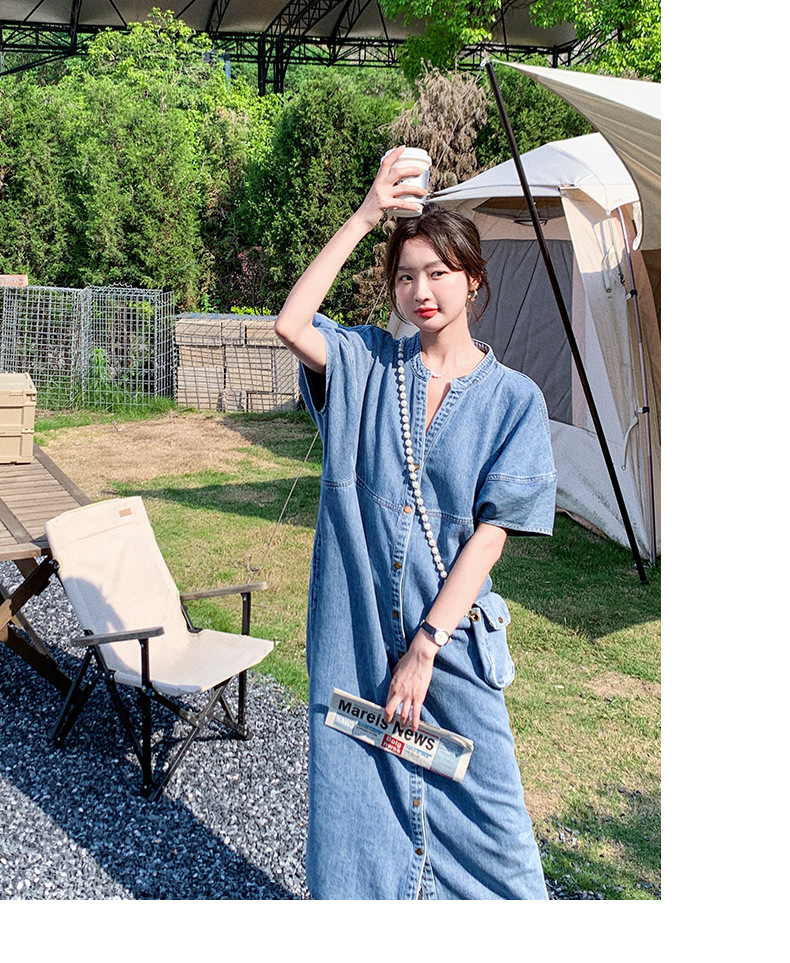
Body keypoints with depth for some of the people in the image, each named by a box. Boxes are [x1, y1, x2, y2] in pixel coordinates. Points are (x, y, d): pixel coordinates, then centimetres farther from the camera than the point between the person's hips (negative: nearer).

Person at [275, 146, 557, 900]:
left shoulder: (512, 398, -3)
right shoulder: (368, 366, 3)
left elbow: (492, 532, -9)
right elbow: (291, 324, -17)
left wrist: (424, 645, -14)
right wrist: (365, 215, -14)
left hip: (451, 635, -1)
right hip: (354, 637, 2)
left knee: (479, 813, 8)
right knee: (352, 804, 12)